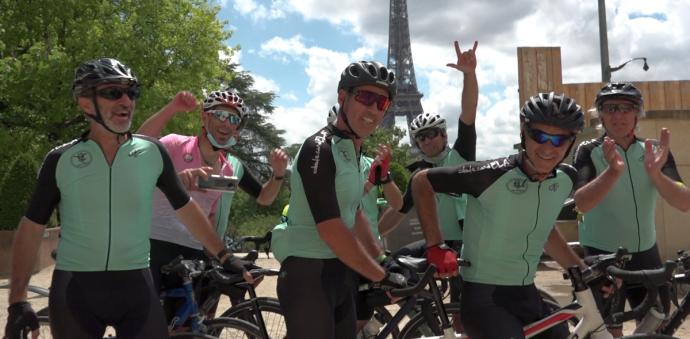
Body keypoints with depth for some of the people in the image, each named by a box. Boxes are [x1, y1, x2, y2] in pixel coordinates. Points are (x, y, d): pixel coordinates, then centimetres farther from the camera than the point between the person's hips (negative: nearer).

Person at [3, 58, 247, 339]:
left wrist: (224, 256, 11)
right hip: (74, 290, 0)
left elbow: (186, 209, 8)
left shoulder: (153, 153, -2)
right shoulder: (61, 160, -3)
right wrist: (18, 301, -5)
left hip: (135, 287, 1)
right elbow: (31, 228, 1)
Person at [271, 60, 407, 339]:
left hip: (341, 272, 9)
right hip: (310, 273, -9)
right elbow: (331, 230, -23)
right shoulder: (319, 149, -17)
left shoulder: (354, 153, 12)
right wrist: (382, 276, -16)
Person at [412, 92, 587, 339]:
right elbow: (422, 182, -12)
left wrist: (583, 271, 18)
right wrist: (436, 246, -17)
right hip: (484, 297, -6)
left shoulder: (566, 179, -1)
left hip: (527, 295, 7)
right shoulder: (492, 174, -20)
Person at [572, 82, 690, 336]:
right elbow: (582, 204, -27)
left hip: (646, 255, 4)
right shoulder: (589, 152, -11)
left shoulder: (655, 151, -2)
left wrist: (655, 174, -34)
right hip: (602, 256, -3)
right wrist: (613, 171, -43)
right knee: (610, 331, 1)